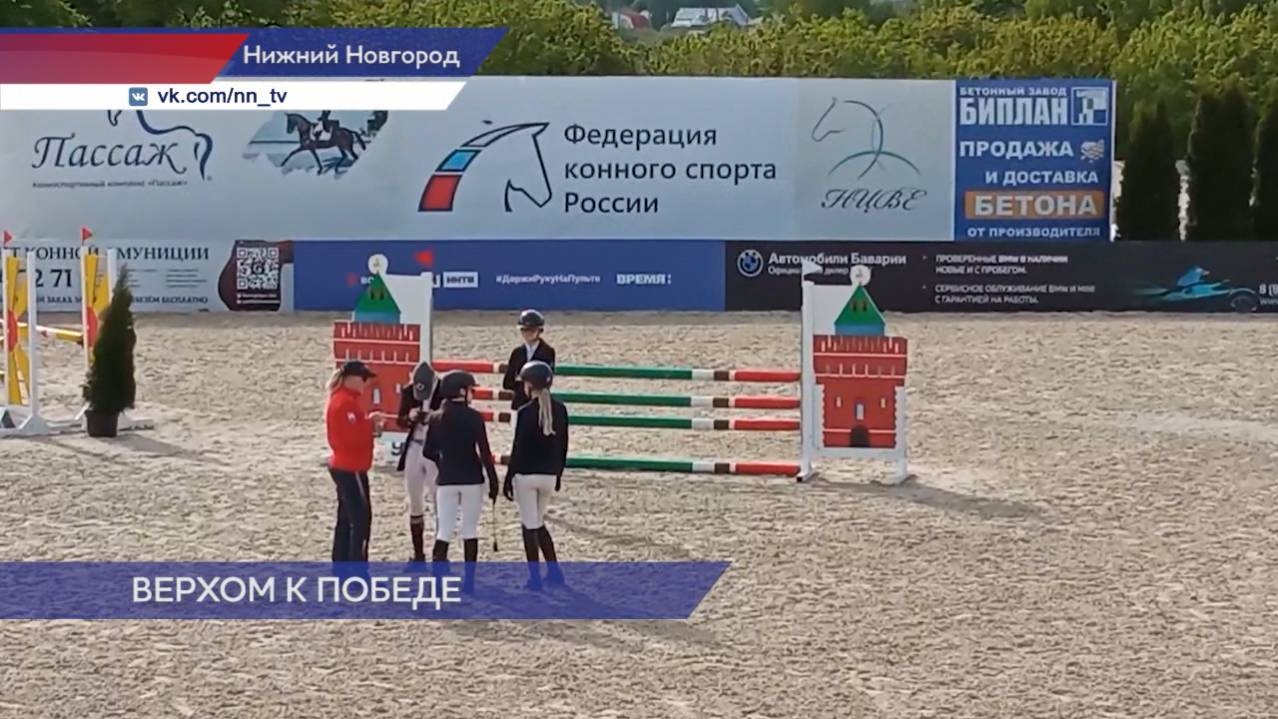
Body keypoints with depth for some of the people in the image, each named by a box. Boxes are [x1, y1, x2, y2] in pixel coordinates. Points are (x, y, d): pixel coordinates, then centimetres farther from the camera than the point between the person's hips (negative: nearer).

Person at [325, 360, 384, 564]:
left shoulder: (347, 399, 15)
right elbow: (351, 436, -25)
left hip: (345, 466, 11)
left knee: (347, 519, 14)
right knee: (361, 518, -9)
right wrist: (370, 422, -16)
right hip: (350, 468, -11)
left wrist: (369, 425, 2)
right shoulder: (344, 403, -19)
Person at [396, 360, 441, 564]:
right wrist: (410, 417, -16)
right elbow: (400, 422, 6)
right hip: (414, 449, 5)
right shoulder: (408, 391, -2)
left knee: (438, 505, -7)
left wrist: (433, 417, -28)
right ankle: (418, 554, 23)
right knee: (415, 505, 11)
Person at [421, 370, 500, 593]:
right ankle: (469, 581, 9)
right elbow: (484, 452, -11)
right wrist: (493, 481, -4)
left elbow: (428, 452, 5)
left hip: (446, 480, 2)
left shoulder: (436, 418, 1)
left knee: (444, 530, 3)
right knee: (470, 530, 8)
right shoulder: (474, 417, -9)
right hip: (472, 479, -2)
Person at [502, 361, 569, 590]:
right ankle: (554, 571, 16)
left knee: (530, 526, 3)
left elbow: (518, 449, -12)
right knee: (538, 523, 20)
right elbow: (563, 446, 8)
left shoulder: (526, 412, -13)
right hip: (549, 475, 5)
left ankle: (535, 577, 5)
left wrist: (508, 481, -5)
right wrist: (558, 474, 20)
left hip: (526, 475, -5)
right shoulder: (560, 410, 2)